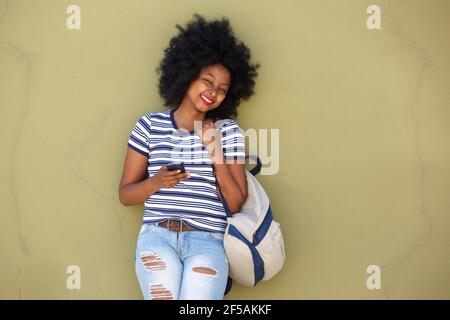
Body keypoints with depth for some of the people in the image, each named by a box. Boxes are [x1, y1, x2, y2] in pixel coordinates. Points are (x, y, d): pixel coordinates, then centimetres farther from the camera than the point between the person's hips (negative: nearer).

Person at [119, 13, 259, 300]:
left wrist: (216, 153, -6)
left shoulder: (228, 130, 9)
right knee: (163, 294, -26)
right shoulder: (149, 125, 8)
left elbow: (236, 204, 3)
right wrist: (156, 182, -10)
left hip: (208, 241, 0)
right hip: (157, 236, 0)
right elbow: (125, 195, 9)